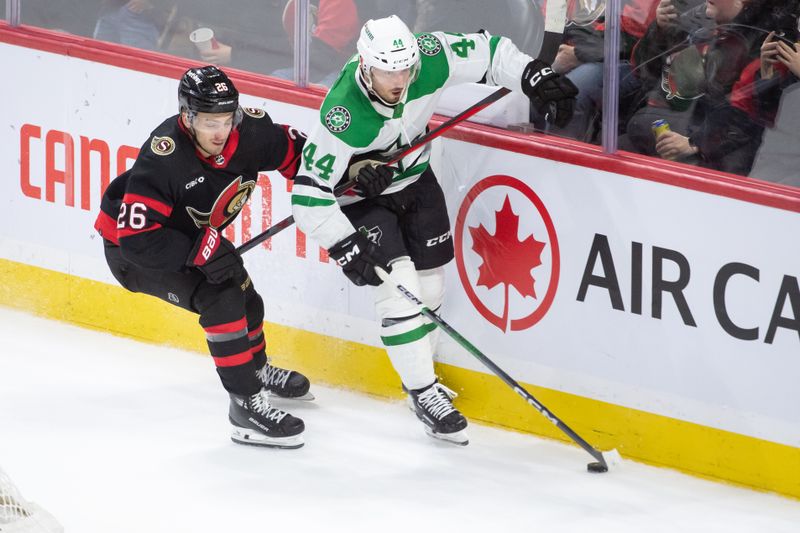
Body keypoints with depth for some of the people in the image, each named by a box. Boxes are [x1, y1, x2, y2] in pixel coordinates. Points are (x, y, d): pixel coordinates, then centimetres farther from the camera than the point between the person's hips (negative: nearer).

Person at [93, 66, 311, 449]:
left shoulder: (249, 131, -20)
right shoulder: (164, 157, -38)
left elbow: (294, 149, 0)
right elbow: (137, 238, -38)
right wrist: (201, 252, -39)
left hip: (194, 236, 8)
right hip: (128, 247, -7)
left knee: (245, 297, 20)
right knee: (220, 298, -24)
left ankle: (257, 370, 51)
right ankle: (246, 405, -19)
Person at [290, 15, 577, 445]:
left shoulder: (430, 58, -26)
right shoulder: (344, 116, -38)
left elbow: (488, 52, -9)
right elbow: (309, 192, -33)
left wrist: (534, 76, -22)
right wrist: (346, 247, -36)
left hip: (414, 179, 6)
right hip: (360, 196, -6)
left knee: (429, 285, 11)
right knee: (399, 285, -17)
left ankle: (419, 373, 33)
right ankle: (423, 394, -7)